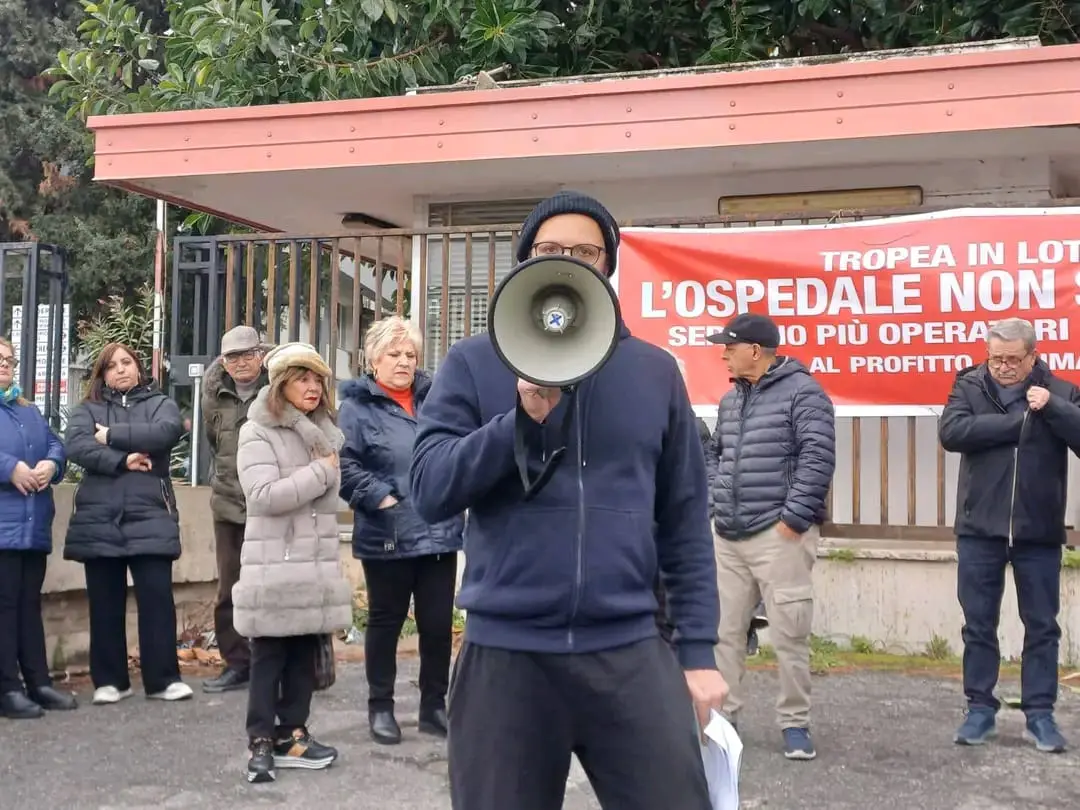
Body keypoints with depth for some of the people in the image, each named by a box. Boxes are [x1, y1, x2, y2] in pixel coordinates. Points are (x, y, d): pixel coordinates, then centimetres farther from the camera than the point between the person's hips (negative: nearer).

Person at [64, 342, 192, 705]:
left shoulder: (160, 404, 12)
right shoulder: (87, 410, 14)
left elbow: (167, 432, -11)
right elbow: (76, 446, -6)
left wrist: (112, 435, -6)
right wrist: (122, 460, -16)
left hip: (150, 517, -1)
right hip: (99, 519, 2)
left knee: (157, 597, -4)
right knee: (105, 602, 6)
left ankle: (163, 678, 3)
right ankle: (109, 680, 15)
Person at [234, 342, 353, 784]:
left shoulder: (324, 432, 14)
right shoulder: (257, 433, -8)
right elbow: (265, 495, -20)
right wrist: (321, 471, -14)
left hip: (317, 562, 6)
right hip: (274, 564, -6)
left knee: (305, 653, 10)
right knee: (269, 656, 0)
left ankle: (292, 735, 19)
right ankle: (261, 742, 6)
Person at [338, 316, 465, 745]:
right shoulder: (358, 404, -4)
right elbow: (345, 464, -12)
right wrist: (380, 499, -18)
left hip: (440, 532, 4)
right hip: (388, 537, -4)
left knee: (439, 624, 9)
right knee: (385, 622, 10)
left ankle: (434, 706, 23)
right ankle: (380, 707, 24)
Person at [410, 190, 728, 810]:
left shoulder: (654, 371, 8)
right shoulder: (474, 363, 4)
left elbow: (685, 521, 9)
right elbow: (429, 491, -5)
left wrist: (699, 649, 4)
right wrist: (523, 417, -17)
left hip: (630, 652, 1)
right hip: (505, 655, 0)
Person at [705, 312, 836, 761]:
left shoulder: (802, 392, -7)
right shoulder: (731, 399, 17)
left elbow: (818, 459, -14)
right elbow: (713, 453, 26)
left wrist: (792, 518, -16)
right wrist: (717, 502, 11)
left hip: (779, 536, -7)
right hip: (728, 537, 7)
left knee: (789, 635, -2)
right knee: (723, 630, 9)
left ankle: (794, 723, 10)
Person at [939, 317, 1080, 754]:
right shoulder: (969, 386, 0)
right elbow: (951, 432, -16)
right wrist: (1018, 422, -16)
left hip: (1039, 532, 0)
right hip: (980, 530, 0)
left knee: (1042, 626, 7)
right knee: (979, 625, 7)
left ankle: (1040, 714, 17)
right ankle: (980, 709, 18)